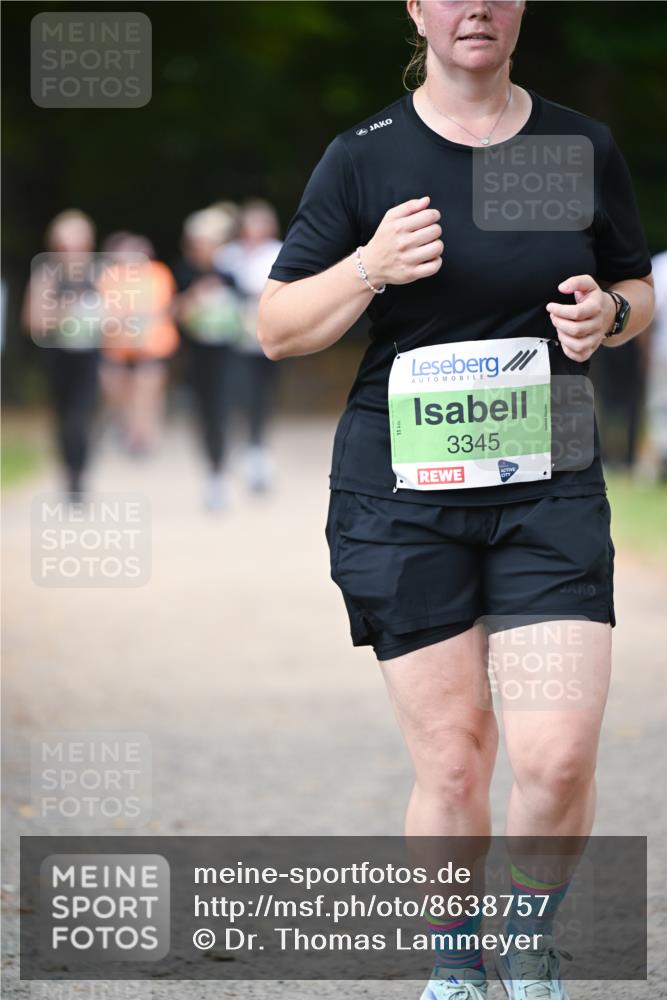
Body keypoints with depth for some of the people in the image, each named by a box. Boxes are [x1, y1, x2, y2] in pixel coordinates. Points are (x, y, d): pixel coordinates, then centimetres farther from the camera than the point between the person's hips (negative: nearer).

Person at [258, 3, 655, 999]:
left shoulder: (583, 147, 7)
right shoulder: (364, 157, 0)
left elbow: (637, 290, 20)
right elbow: (276, 329, 2)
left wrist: (608, 314, -4)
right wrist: (371, 268, -16)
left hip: (550, 485, 1)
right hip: (402, 493, -1)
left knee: (560, 757, -10)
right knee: (452, 759, -1)